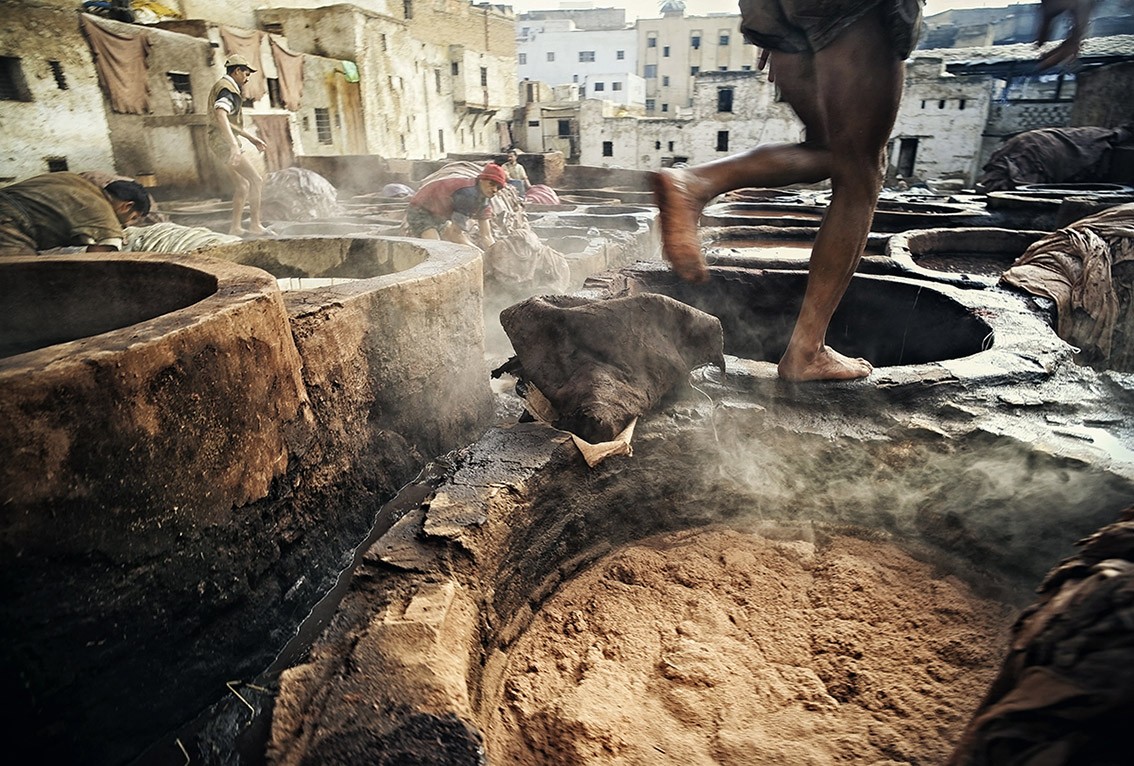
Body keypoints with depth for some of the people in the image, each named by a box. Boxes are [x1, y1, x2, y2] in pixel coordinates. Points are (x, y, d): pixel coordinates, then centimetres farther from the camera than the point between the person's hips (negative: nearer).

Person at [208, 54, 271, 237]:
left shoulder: (224, 88, 21)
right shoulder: (227, 89, -12)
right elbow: (221, 116, -30)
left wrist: (252, 138, 28)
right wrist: (234, 145, -40)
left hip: (223, 143, 10)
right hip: (225, 143, -10)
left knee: (242, 186, 11)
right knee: (256, 181, -12)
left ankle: (236, 227, 11)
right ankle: (255, 225, -13)